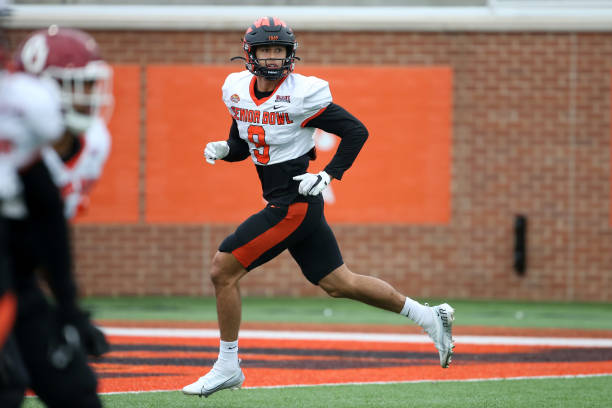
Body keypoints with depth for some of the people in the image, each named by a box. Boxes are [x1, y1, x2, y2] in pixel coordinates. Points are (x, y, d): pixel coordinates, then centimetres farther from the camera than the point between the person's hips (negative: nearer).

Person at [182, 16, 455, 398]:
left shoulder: (302, 93, -15)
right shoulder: (237, 89, 7)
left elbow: (356, 131, -10)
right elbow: (244, 144, 20)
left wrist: (329, 175, -16)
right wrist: (223, 148, -1)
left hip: (295, 204, -8)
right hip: (287, 205, 8)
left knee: (223, 270, -8)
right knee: (339, 283, 12)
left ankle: (227, 367, 3)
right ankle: (429, 316, 22)